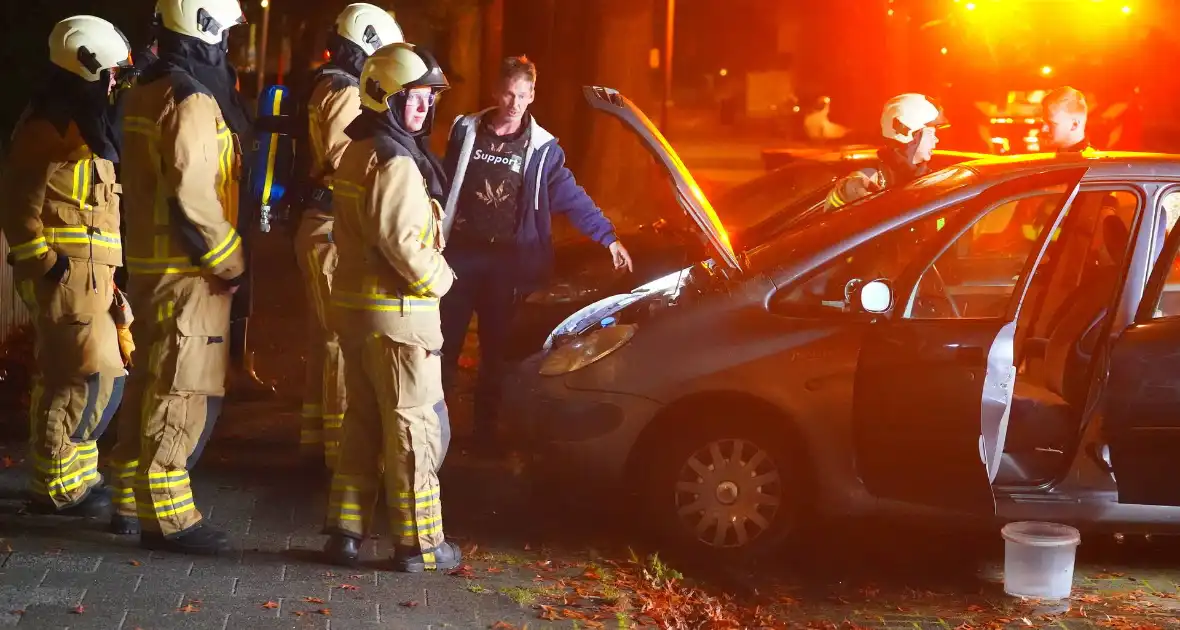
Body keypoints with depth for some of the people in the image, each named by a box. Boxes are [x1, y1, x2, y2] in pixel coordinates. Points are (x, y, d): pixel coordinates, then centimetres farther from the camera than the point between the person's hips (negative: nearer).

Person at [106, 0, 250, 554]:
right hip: (189, 270, -10)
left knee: (152, 383, 16)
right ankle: (166, 516, -4)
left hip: (151, 262, 10)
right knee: (185, 392, -6)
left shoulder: (148, 92, 13)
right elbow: (193, 199, -24)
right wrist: (231, 262, -15)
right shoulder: (191, 100, -18)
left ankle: (132, 501, 24)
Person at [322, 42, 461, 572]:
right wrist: (439, 279, -9)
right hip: (398, 313, -9)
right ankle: (418, 543, 5)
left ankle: (345, 531, 18)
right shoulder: (396, 161, -17)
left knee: (363, 424, 15)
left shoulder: (355, 154, 15)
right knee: (414, 427, -1)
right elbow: (400, 240, -25)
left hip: (354, 306, 9)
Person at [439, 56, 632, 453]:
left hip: (506, 261, -1)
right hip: (460, 254, 1)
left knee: (495, 350, 6)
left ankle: (485, 429, 17)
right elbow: (443, 186, 10)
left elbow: (571, 197, -2)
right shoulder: (466, 130, 3)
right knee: (444, 344, 3)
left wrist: (608, 237, -8)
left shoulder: (542, 147, -1)